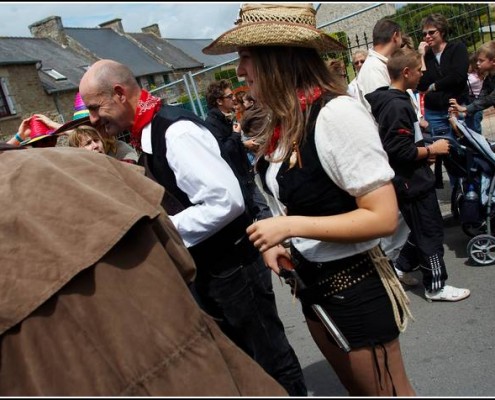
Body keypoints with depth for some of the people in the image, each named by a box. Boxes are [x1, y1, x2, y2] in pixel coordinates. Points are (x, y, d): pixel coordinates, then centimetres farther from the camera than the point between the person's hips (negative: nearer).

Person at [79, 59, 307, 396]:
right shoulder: (148, 135, 7)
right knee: (240, 360, 25)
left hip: (232, 266, -10)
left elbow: (227, 201, -30)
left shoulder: (175, 131, -23)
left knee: (271, 358, 9)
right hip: (205, 270, 10)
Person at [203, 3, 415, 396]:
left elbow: (385, 217, -24)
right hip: (312, 282, 8)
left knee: (389, 391, 15)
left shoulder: (336, 113, -24)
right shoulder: (284, 121, 1)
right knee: (358, 390, 26)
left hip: (355, 285, -8)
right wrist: (280, 241, -2)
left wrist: (291, 227, -26)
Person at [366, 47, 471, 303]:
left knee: (420, 230, 21)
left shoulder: (391, 100, 9)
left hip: (410, 180, 10)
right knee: (430, 233, 3)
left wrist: (423, 152, 10)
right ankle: (436, 286, 17)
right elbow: (402, 151, -26)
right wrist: (431, 149, -13)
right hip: (413, 182, -10)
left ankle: (399, 268, 31)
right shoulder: (398, 106, -23)